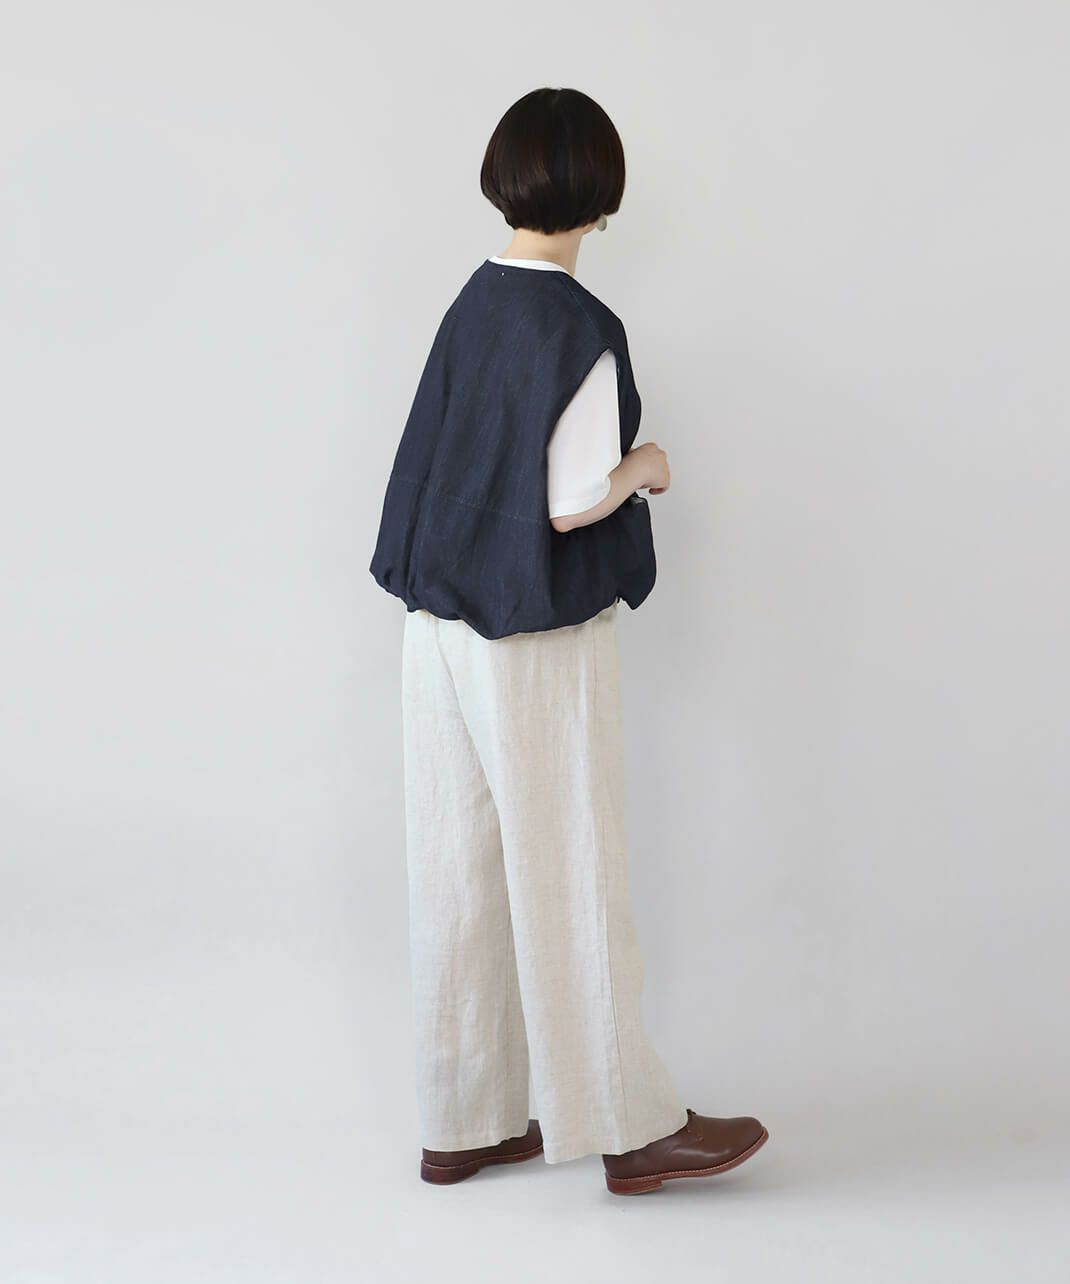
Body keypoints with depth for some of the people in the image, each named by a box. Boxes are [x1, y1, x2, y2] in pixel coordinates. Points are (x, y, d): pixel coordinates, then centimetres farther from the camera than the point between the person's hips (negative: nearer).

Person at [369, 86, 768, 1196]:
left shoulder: (471, 304, 7)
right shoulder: (578, 327, -16)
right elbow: (572, 504, -19)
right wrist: (646, 466, 0)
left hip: (443, 625, 7)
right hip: (540, 637, -7)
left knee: (461, 874, 11)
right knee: (572, 876, 2)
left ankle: (464, 1121, 22)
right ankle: (630, 1129, 15)